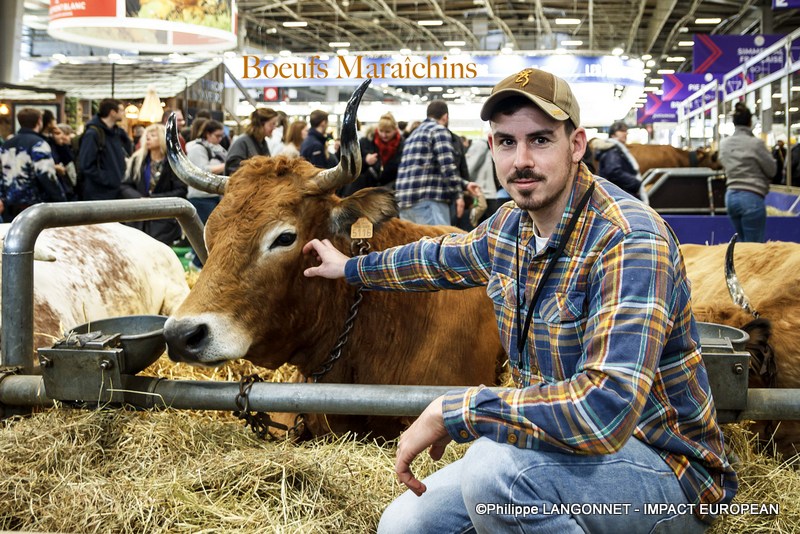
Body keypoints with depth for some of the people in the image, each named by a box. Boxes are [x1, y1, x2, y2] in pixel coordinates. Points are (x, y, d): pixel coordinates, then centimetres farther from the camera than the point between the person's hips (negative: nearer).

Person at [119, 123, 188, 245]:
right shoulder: (137, 160, 11)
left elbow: (180, 191, -8)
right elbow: (125, 186, 6)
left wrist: (154, 200, -15)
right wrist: (139, 199, -14)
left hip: (164, 222, -4)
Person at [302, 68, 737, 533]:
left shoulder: (628, 241, -26)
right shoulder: (513, 224, 1)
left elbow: (604, 408, -37)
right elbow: (444, 257, 25)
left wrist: (452, 412, -30)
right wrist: (351, 267, 38)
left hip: (666, 470, -7)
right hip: (565, 444, 8)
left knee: (495, 465, -35)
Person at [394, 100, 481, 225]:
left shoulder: (414, 134, 27)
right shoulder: (439, 130, 1)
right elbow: (447, 166, -11)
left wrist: (465, 184, 27)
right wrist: (458, 194, -3)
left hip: (404, 201, 9)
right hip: (428, 200, -8)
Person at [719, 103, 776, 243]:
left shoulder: (724, 144, 6)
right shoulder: (756, 143, -11)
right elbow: (771, 170, -1)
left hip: (731, 196, 6)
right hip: (751, 198, -6)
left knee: (743, 242, 17)